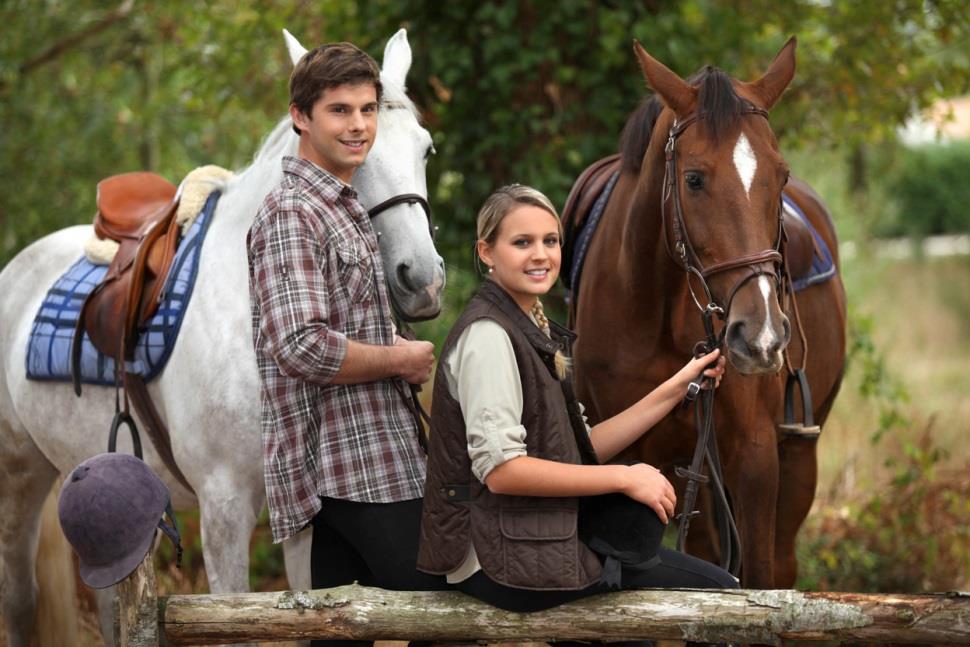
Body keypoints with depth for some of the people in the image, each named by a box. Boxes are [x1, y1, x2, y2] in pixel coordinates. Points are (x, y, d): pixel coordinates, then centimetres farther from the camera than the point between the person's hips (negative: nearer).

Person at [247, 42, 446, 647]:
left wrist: (392, 346, 11)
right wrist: (404, 359, -13)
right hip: (360, 461, -10)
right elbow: (301, 346, -25)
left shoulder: (345, 210, 18)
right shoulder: (292, 213, -14)